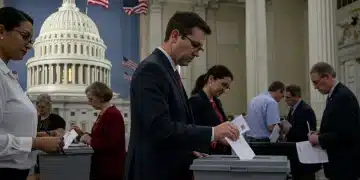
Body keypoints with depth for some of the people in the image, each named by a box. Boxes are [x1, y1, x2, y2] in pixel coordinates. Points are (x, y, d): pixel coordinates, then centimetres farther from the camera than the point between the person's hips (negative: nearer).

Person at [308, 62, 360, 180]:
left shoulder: (344, 96, -19)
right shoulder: (334, 95, 12)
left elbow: (346, 133, -25)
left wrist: (319, 139, -16)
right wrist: (320, 134, 4)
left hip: (344, 162, -10)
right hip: (338, 159, 10)